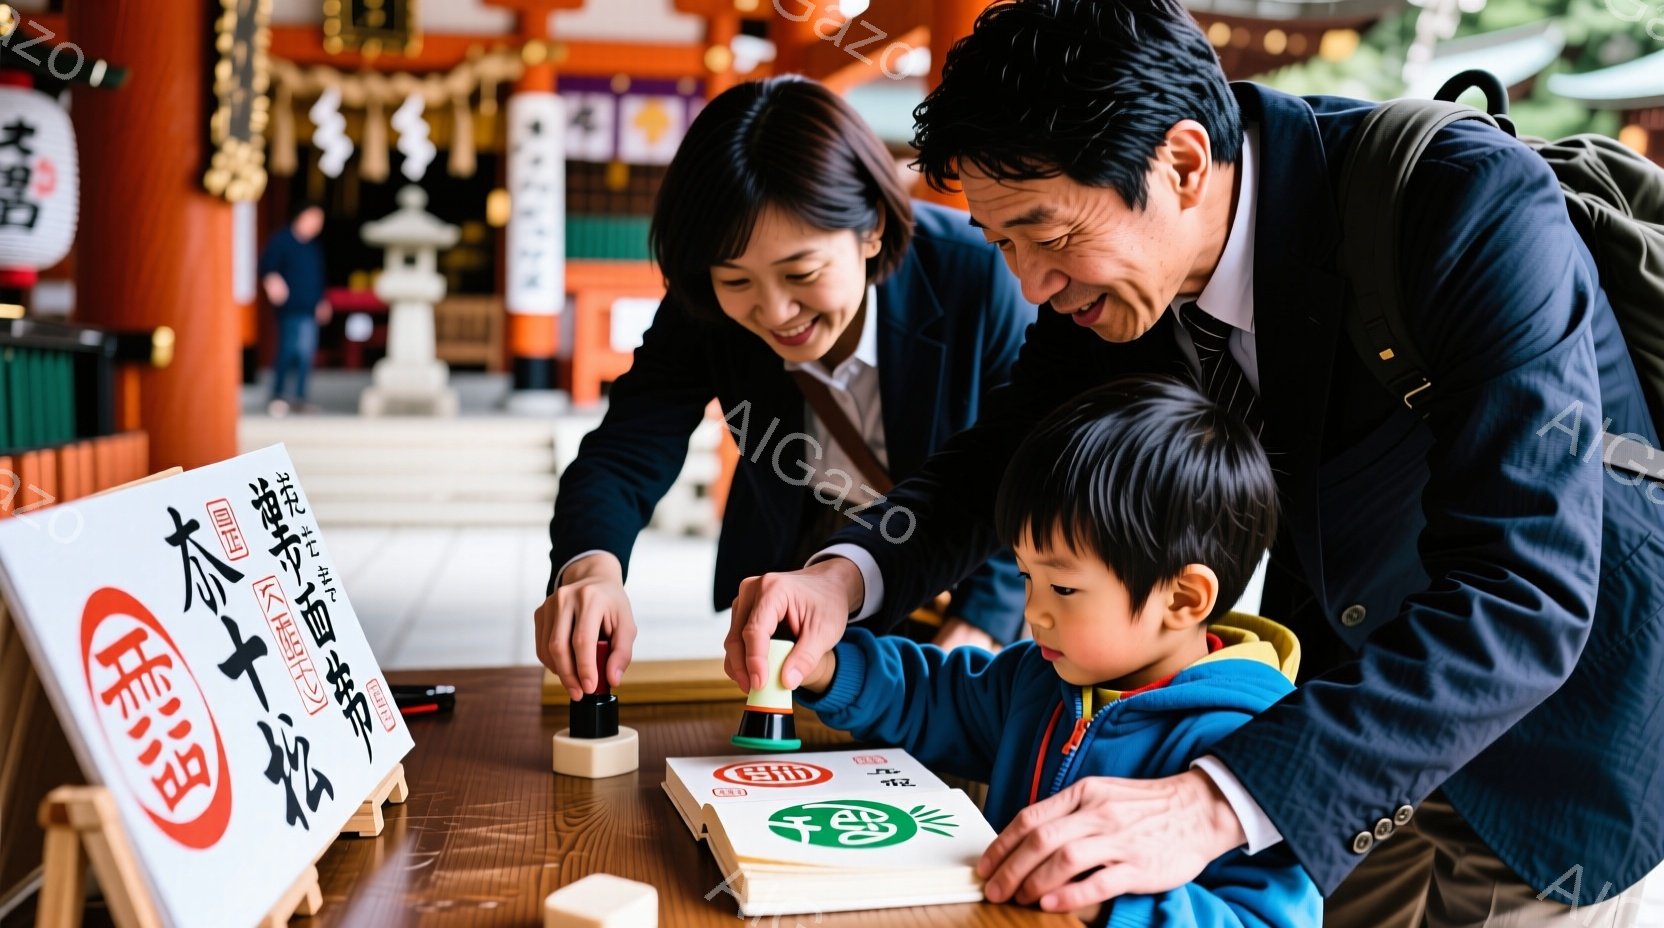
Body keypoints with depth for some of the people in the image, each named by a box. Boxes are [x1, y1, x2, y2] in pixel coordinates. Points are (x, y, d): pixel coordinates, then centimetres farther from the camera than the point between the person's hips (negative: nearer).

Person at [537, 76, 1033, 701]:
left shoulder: (978, 279, -31)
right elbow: (624, 456, -27)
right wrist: (590, 567, -49)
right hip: (798, 573, 2)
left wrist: (976, 631, -32)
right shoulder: (704, 308, -23)